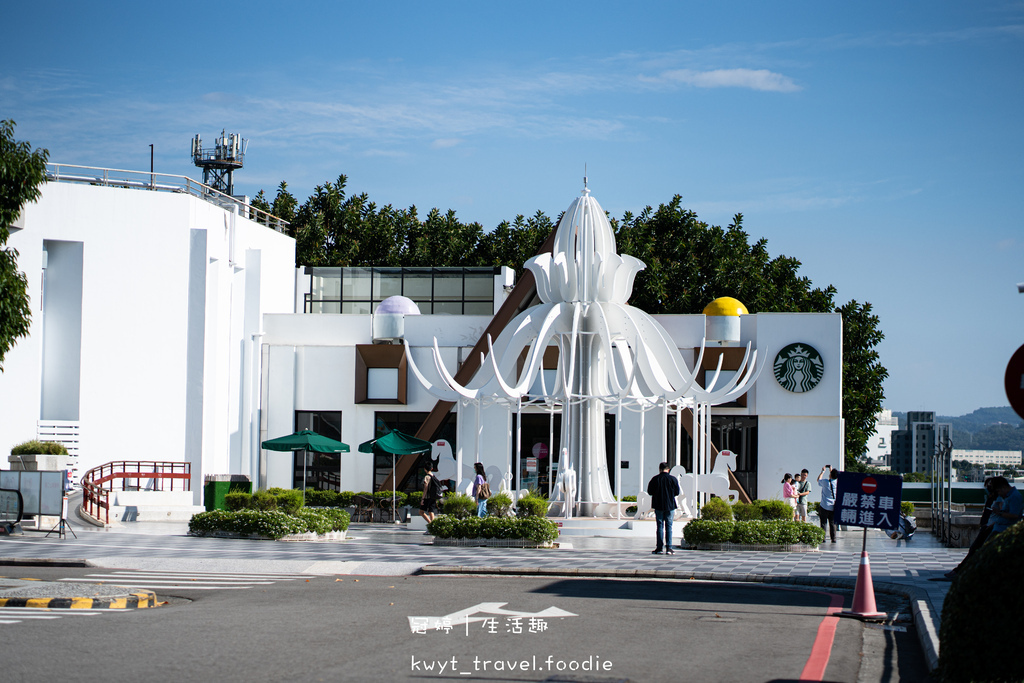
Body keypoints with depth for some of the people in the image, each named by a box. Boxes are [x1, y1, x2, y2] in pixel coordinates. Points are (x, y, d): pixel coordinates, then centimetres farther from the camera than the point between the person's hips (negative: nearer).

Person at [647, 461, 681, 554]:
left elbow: (649, 492, -1)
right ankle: (669, 548, -1)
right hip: (670, 506, 0)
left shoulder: (655, 479, -5)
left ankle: (660, 548, 2)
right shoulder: (673, 479, -4)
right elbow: (677, 492, 2)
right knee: (669, 527, 5)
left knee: (660, 526, 5)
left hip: (658, 506, 0)